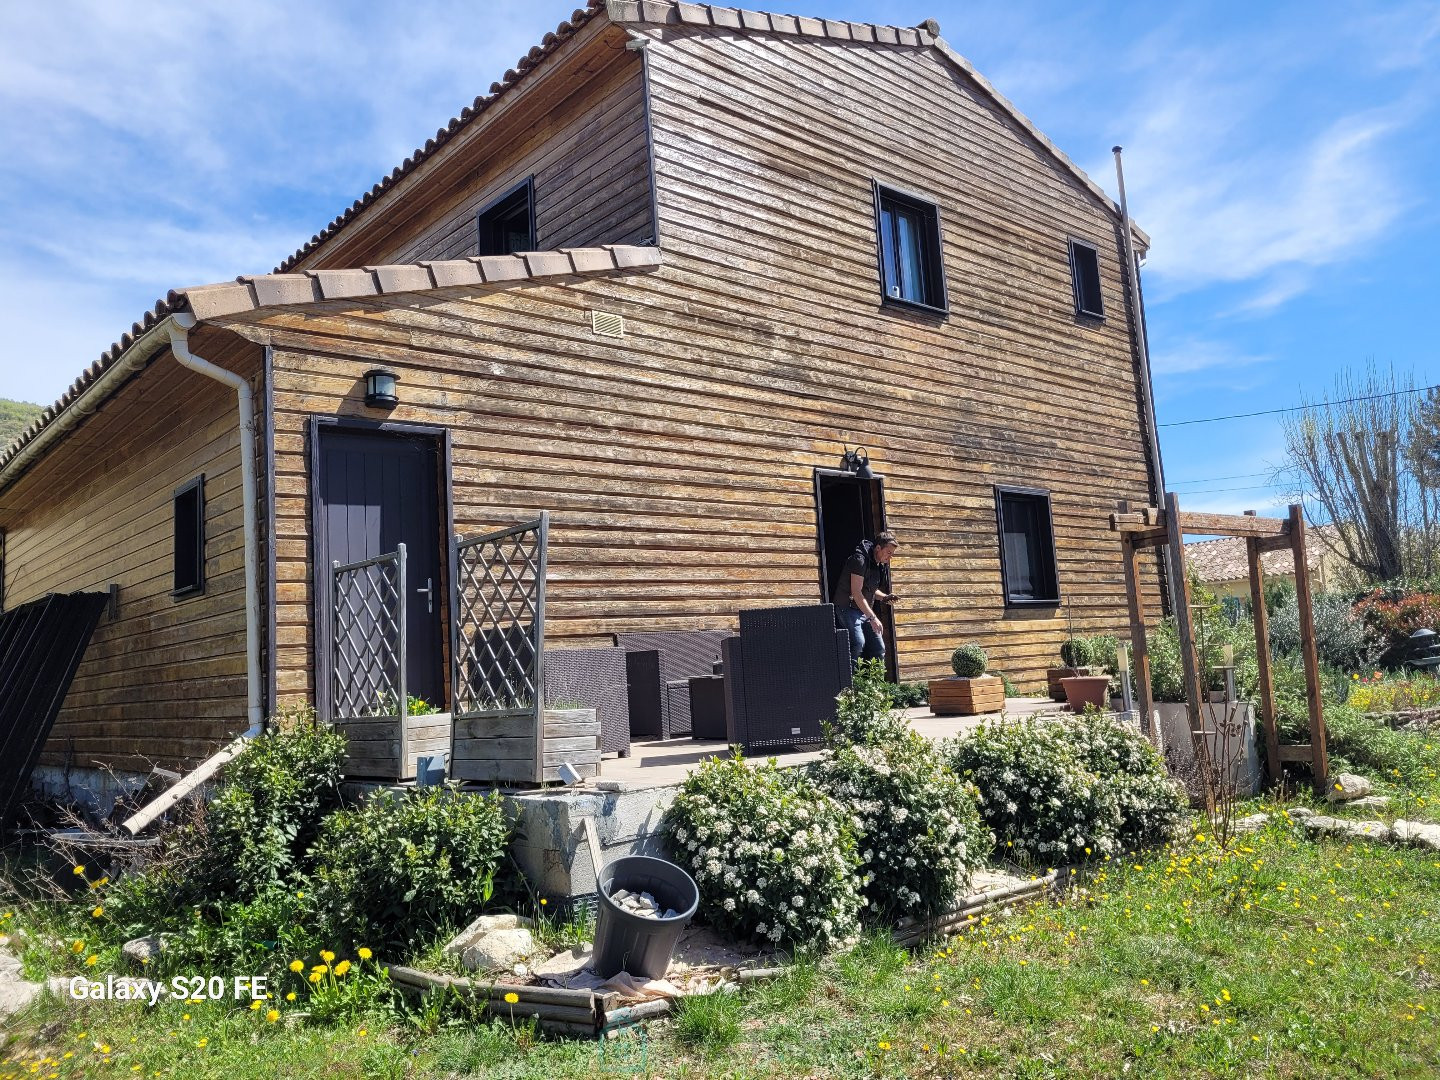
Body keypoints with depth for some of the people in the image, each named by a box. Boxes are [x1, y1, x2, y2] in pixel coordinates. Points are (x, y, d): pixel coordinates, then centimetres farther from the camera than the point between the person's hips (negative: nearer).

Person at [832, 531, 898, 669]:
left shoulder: (879, 564, 11)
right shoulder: (860, 560, -17)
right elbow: (856, 592, -22)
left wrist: (884, 597, 0)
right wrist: (872, 618, -24)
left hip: (865, 611, 9)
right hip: (848, 608, -9)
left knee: (879, 648, 3)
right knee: (858, 643, -28)